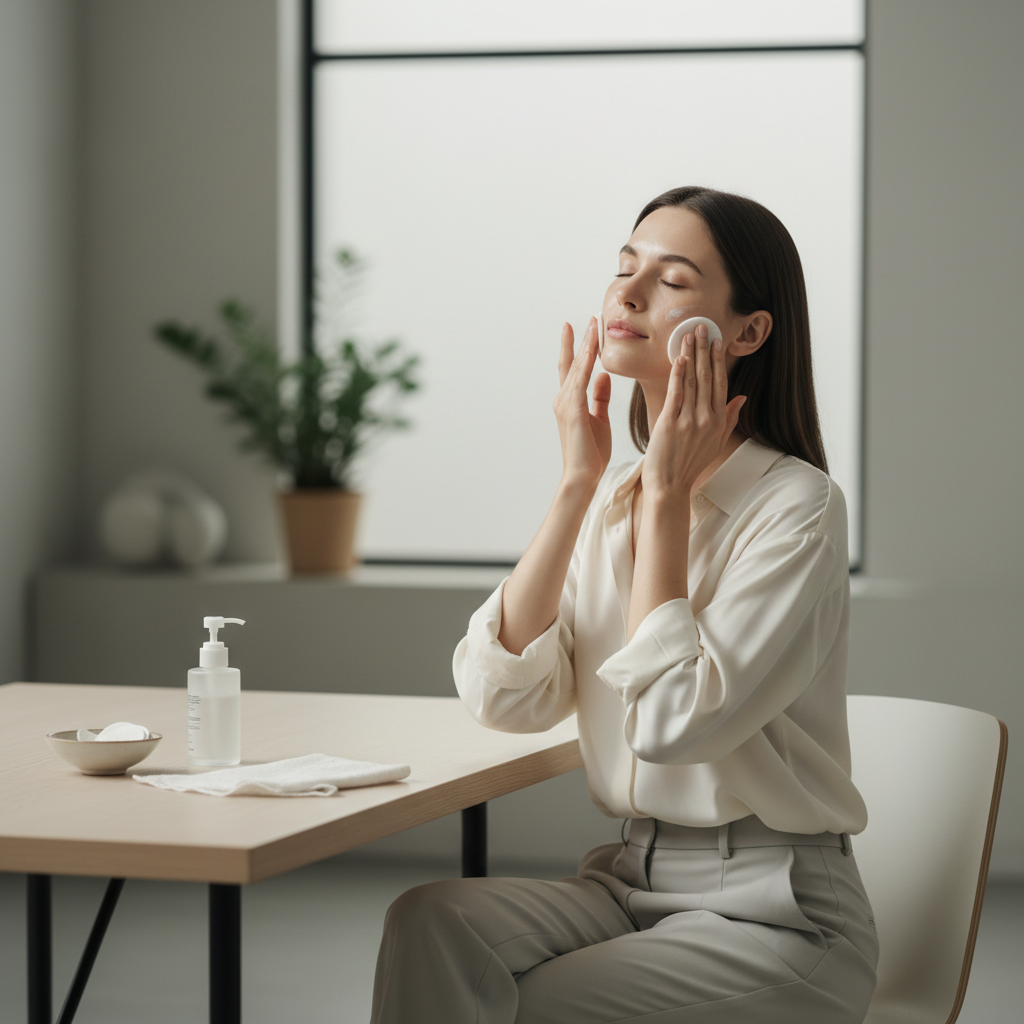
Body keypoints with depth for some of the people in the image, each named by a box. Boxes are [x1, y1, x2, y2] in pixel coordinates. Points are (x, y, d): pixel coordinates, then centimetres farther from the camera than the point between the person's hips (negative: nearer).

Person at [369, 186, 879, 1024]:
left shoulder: (798, 506, -13)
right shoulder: (609, 500, 7)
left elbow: (674, 721, -24)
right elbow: (503, 696, -6)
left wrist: (668, 497, -15)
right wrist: (578, 482, -7)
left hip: (774, 914, -6)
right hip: (629, 882, 6)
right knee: (431, 922, -22)